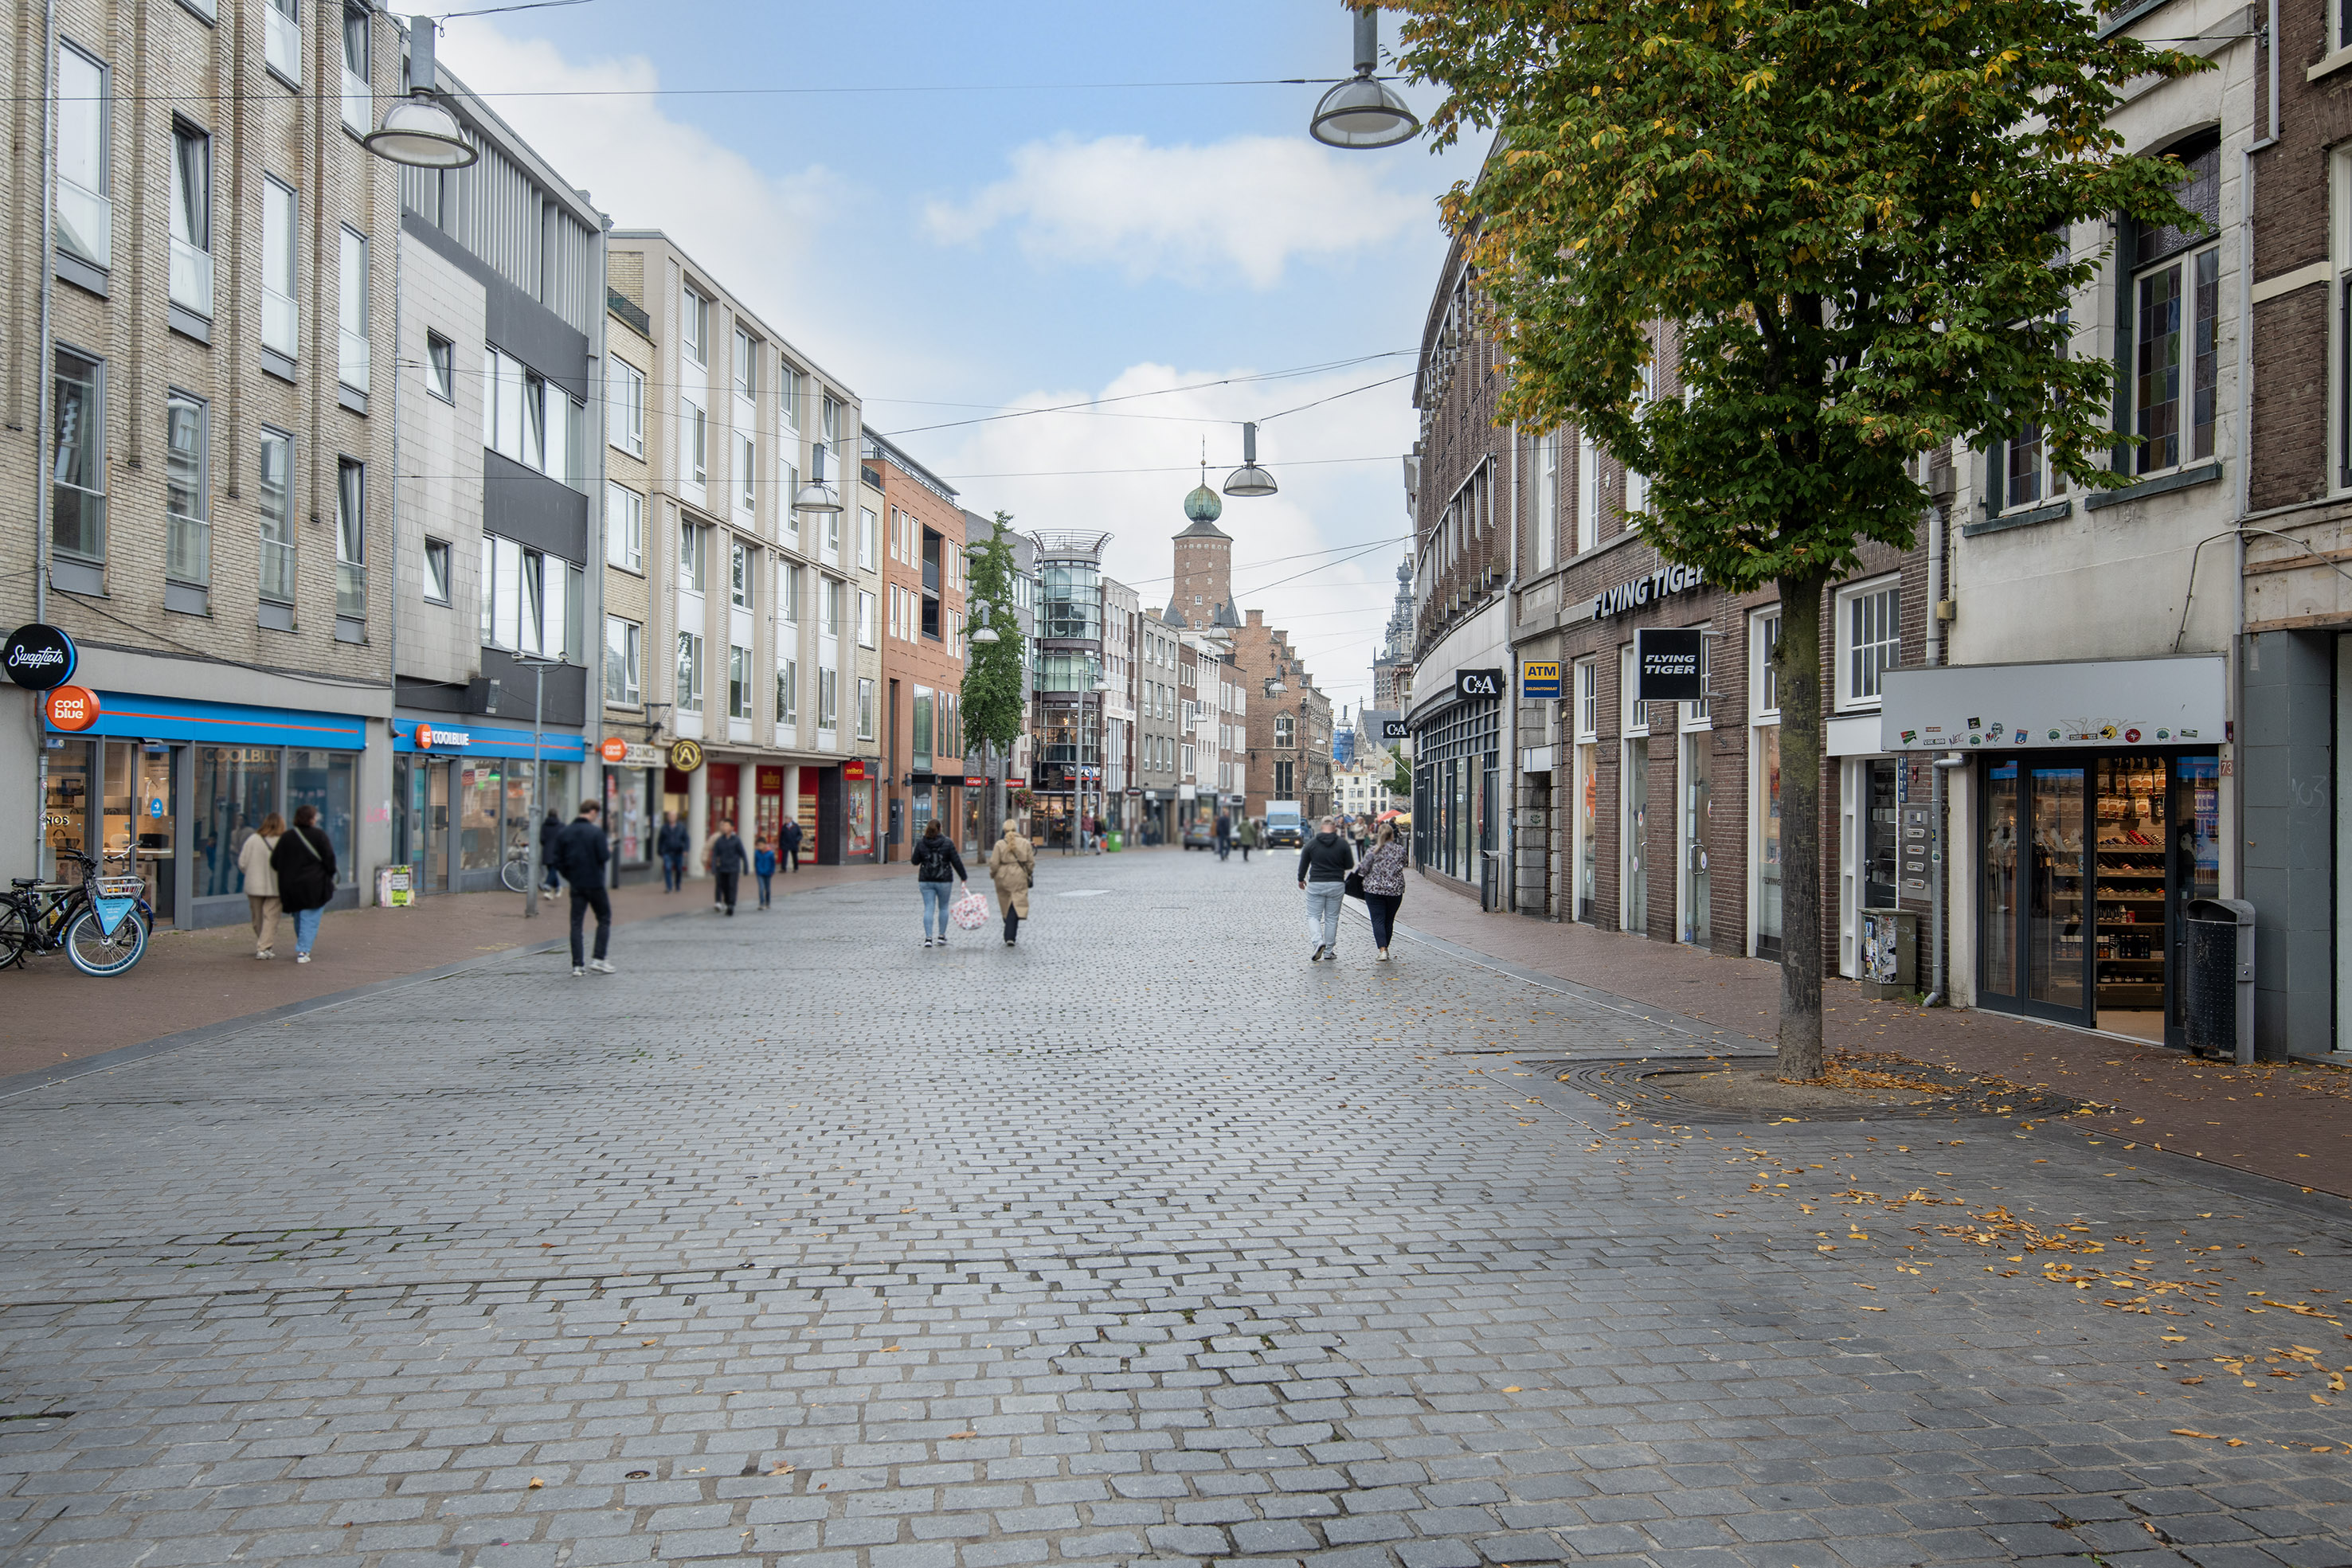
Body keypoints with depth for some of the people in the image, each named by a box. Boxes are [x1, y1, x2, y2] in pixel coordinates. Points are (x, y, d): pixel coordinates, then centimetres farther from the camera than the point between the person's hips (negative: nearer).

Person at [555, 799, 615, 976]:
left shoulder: (563, 833, 5)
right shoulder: (596, 832, -11)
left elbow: (558, 862, 5)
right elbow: (604, 857, -16)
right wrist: (609, 850, 5)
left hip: (576, 885, 4)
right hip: (595, 884, -4)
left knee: (576, 924, 5)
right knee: (604, 920, 11)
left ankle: (577, 965, 1)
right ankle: (598, 959, 5)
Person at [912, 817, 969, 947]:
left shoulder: (920, 843, -2)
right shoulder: (947, 843, -6)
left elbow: (915, 861, 4)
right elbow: (956, 861, -4)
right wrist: (963, 876, 4)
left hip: (926, 881, 1)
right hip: (944, 880, -1)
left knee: (928, 909, 1)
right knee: (943, 908, 14)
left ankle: (928, 938, -8)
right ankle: (941, 936, 15)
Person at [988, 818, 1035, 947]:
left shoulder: (1000, 844, -5)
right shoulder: (1025, 843, 0)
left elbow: (994, 863, -6)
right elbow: (1031, 862, 4)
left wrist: (992, 875, 12)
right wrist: (1029, 875, 20)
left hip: (1003, 878, 0)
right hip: (1019, 878, 0)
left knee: (1006, 906, 14)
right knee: (1016, 906, -2)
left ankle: (1009, 936, 22)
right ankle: (1010, 936, -15)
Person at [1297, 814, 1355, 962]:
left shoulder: (1311, 843, -2)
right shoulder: (1342, 843, -3)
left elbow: (1303, 865, 5)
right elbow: (1350, 865, 2)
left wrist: (1301, 880, 23)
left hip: (1316, 885, -1)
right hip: (1337, 885, 1)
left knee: (1313, 916, 6)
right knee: (1332, 918, 10)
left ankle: (1319, 941, -19)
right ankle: (1329, 950, 13)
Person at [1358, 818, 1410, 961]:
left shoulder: (1373, 850, -7)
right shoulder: (1400, 850, 2)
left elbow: (1364, 869, -7)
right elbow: (1403, 865, 11)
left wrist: (1358, 865, 14)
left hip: (1374, 889, -3)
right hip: (1395, 890, 3)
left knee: (1378, 920, -4)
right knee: (1389, 921, 14)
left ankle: (1382, 950, -18)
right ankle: (1385, 949, 22)